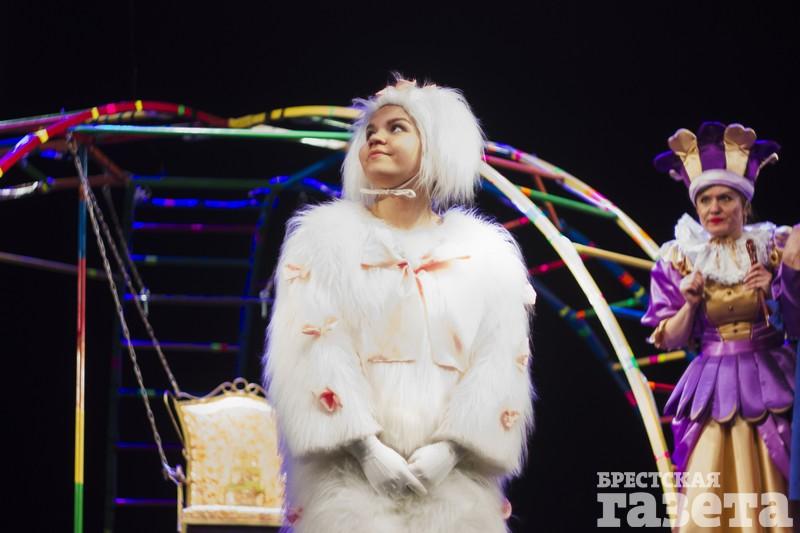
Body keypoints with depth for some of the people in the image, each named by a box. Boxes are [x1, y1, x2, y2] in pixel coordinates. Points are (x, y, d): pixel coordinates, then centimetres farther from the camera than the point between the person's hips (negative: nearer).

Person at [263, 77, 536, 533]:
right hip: (349, 474, -1)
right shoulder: (327, 239, 6)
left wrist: (449, 449, -12)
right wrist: (366, 448, -14)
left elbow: (498, 369, 1)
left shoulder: (486, 256, 9)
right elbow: (313, 356, -4)